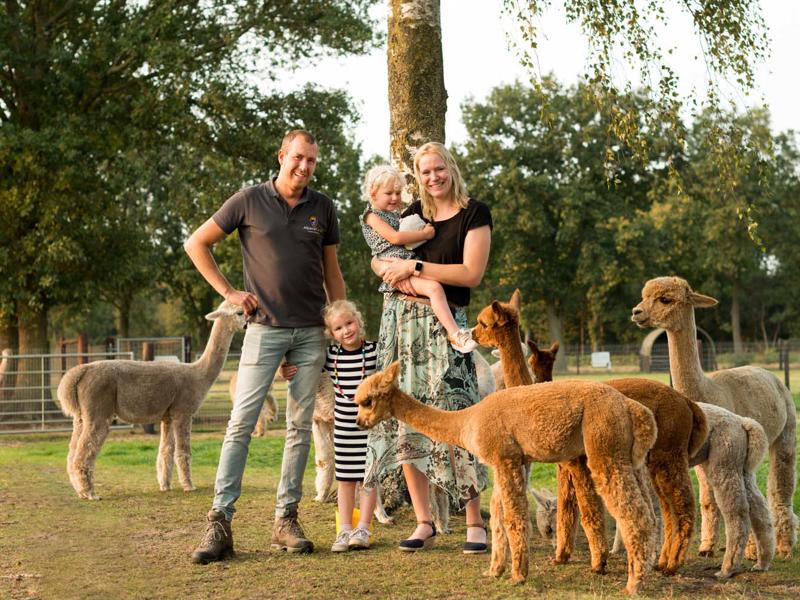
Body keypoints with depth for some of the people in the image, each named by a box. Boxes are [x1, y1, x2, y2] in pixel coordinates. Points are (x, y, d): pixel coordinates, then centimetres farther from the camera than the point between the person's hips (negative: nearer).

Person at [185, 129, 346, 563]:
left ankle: (286, 520, 12)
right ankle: (219, 524, -7)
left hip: (311, 332, 3)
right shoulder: (249, 201, -2)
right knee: (241, 422, -8)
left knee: (300, 426, 5)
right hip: (265, 328, -3)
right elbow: (196, 244, 4)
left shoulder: (322, 208, 8)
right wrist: (228, 292, -3)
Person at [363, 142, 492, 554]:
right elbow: (377, 260, 16)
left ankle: (475, 523, -1)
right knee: (405, 419, 1)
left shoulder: (474, 214, 0)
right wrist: (397, 275, -6)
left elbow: (471, 273, -10)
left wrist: (414, 267, -12)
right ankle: (424, 523, 8)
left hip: (445, 323, -5)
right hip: (402, 320, 5)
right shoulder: (412, 214, 15)